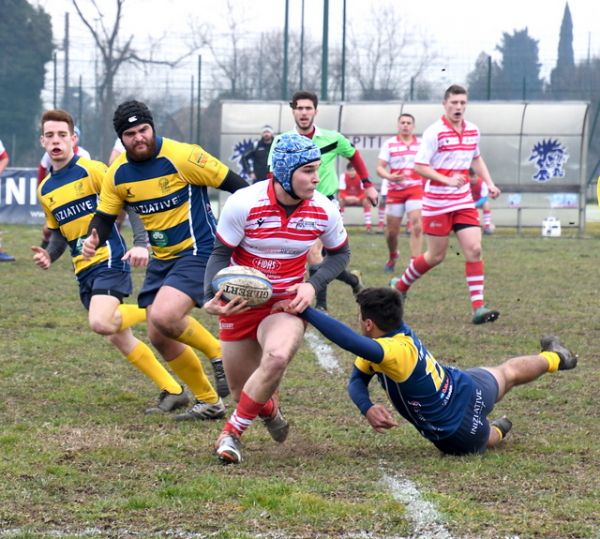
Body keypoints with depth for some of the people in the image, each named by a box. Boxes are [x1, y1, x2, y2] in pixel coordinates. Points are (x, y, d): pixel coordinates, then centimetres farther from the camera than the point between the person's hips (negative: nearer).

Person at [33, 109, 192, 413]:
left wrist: (141, 243, -21)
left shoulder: (92, 171, -8)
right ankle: (174, 391, 14)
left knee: (101, 323, -27)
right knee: (117, 337, 6)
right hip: (83, 272, 7)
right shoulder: (45, 189, 12)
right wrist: (48, 256, 2)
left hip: (109, 260, -7)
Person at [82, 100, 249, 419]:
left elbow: (233, 184, -12)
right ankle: (209, 403, 21)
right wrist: (93, 240, -13)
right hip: (161, 258, 7)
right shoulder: (117, 174, 0)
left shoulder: (181, 157, -17)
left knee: (164, 316, -28)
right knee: (159, 337, 5)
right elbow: (104, 216, 9)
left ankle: (218, 354, -1)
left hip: (198, 252, -7)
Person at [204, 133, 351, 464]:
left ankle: (232, 433, -17)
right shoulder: (244, 204, -19)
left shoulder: (324, 211, -11)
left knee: (277, 357, -34)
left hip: (287, 303, 0)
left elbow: (340, 253, 8)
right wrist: (212, 297, -27)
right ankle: (270, 409, 48)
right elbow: (220, 254, -9)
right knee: (243, 392, 7)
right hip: (241, 302, 0)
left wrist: (313, 285, -10)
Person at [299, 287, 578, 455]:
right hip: (468, 387, 8)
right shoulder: (401, 332, -13)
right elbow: (356, 380, -5)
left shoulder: (395, 351, -39)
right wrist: (367, 409, -23)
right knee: (508, 372, 37)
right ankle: (554, 357, 64)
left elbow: (351, 341, -58)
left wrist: (306, 312, -57)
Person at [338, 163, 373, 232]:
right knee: (340, 201, -30)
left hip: (358, 199, 0)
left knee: (366, 201, -29)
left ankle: (368, 224, -22)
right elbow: (342, 192, -20)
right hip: (347, 198, 0)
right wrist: (346, 198, -42)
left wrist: (358, 199, -42)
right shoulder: (343, 177, -19)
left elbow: (364, 192, -22)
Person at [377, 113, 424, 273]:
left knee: (416, 225, -18)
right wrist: (389, 177, -23)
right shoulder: (389, 144, 1)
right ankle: (392, 256, 34)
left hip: (415, 189, 0)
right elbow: (380, 167, -4)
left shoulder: (421, 144, 7)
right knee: (392, 231, 5)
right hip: (395, 191, 0)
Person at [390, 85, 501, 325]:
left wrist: (489, 183, 13)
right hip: (437, 203, -5)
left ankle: (478, 307, -11)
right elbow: (419, 166, -14)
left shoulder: (473, 131, 7)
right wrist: (447, 180, -24)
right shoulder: (435, 132, -12)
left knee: (474, 249, -9)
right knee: (436, 256, 4)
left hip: (464, 201, 5)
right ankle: (400, 285, 29)